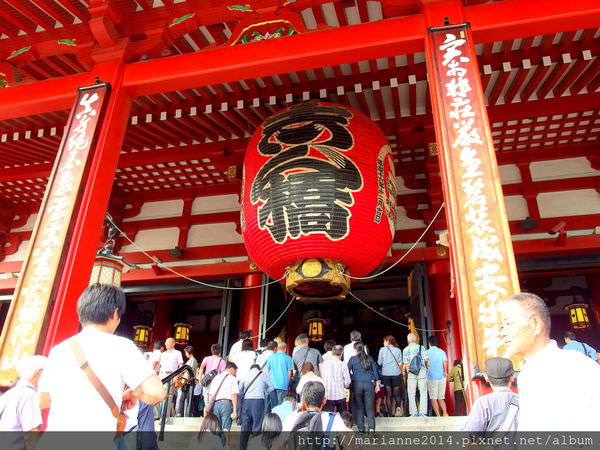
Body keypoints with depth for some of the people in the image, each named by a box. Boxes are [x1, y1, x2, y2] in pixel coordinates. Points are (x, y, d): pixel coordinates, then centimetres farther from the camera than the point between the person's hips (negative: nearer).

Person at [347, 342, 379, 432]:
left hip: (357, 384, -1)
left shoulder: (353, 359, -1)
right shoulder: (369, 358, 6)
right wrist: (377, 384, 14)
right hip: (369, 384, 2)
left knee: (359, 407, 9)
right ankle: (371, 427, -5)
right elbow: (375, 371, 8)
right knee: (370, 407, 5)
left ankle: (361, 428, 12)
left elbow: (347, 371, -1)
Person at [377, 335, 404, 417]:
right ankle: (398, 406, -13)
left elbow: (379, 363, 3)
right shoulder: (398, 350, 4)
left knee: (388, 394, 6)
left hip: (385, 374, -1)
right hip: (396, 374, 1)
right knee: (396, 393, 11)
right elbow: (400, 363, 7)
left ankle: (390, 413, 4)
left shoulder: (382, 350, 0)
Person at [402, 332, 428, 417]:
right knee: (423, 393, 7)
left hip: (411, 372, 0)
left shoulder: (405, 349, 3)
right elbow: (426, 359, 1)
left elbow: (406, 363, -2)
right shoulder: (421, 347, 4)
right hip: (422, 371, 0)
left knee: (411, 394, 7)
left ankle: (414, 413, 5)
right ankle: (422, 412, 1)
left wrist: (407, 372, 7)